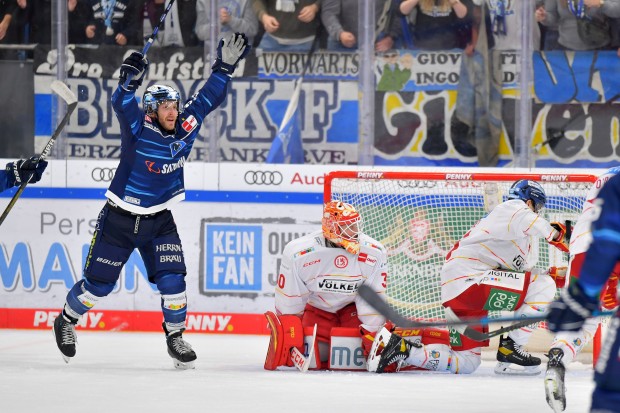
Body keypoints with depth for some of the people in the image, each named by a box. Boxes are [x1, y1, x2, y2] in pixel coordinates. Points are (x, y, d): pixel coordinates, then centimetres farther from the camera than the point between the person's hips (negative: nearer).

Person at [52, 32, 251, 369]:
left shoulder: (185, 127, -5)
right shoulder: (138, 128, -18)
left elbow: (208, 98, 4)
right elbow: (121, 104, -37)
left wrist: (225, 67, -4)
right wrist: (129, 81, -55)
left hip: (159, 221, 4)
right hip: (119, 219, -4)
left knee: (172, 278, -8)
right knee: (98, 283, 5)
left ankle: (175, 337, 7)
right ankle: (66, 321, 28)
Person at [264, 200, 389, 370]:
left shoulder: (374, 253, -24)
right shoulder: (298, 253, -28)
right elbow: (288, 299, -18)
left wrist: (372, 333, -18)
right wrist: (288, 335, -13)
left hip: (352, 307, 1)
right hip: (316, 308, -1)